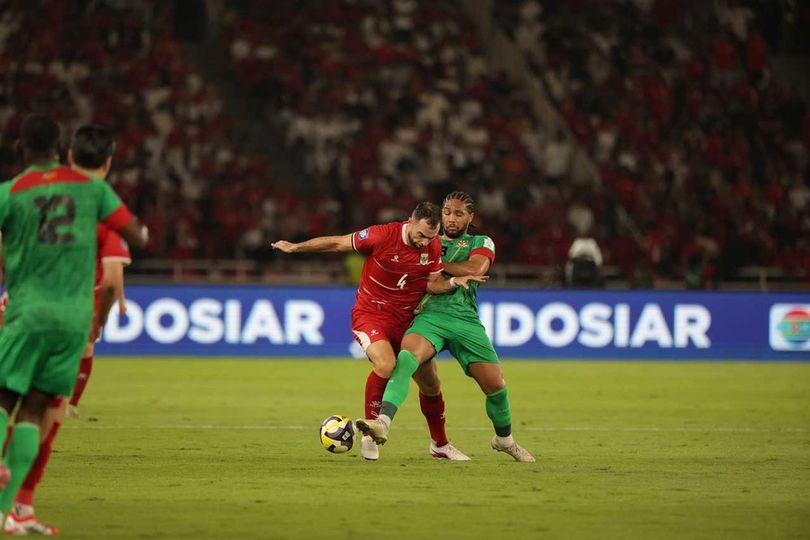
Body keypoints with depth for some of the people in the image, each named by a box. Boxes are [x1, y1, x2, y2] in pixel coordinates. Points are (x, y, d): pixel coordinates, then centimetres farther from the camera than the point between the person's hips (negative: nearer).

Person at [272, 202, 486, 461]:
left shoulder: (433, 245, -6)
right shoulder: (382, 236, -21)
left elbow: (433, 283, 0)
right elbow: (337, 243, -9)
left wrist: (455, 282, -21)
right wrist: (295, 247, -2)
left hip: (405, 320, 5)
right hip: (370, 315, -5)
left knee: (430, 383, 7)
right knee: (386, 366, -31)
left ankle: (440, 444, 29)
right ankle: (370, 435, -13)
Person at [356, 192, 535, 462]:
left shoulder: (481, 243, 15)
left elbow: (474, 269, -7)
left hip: (465, 318, 0)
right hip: (429, 315, 0)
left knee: (496, 385, -1)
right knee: (407, 357, -32)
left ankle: (505, 439, 29)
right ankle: (383, 422, -50)